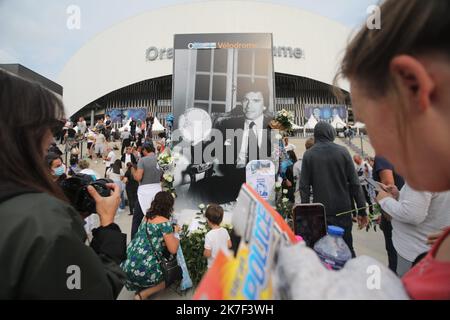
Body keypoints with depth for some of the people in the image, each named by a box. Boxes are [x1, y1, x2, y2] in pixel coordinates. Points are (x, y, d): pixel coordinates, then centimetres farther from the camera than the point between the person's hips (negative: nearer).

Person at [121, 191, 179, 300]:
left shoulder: (147, 216, 8)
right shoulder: (165, 222, -14)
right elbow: (173, 250, -11)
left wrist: (172, 231, 24)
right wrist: (176, 237, 6)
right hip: (144, 269, -8)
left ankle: (140, 287, 19)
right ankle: (143, 294, 4)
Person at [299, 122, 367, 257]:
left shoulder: (308, 155, -3)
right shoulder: (342, 151, -2)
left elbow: (304, 186, -4)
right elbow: (354, 183, -3)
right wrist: (362, 211, 2)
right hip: (343, 209, 1)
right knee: (347, 247, 12)